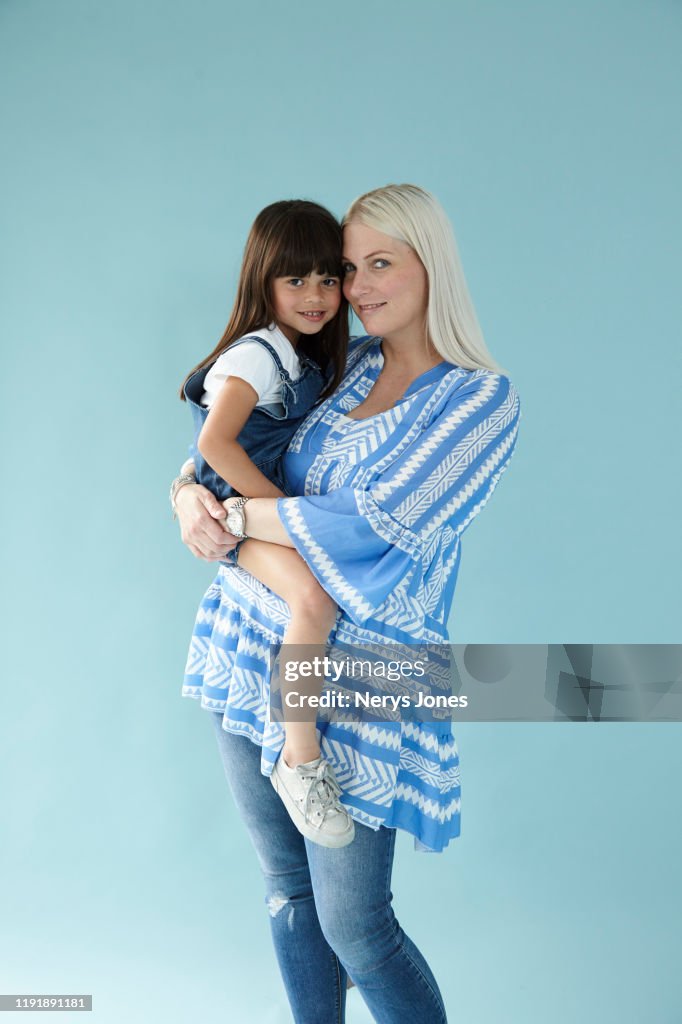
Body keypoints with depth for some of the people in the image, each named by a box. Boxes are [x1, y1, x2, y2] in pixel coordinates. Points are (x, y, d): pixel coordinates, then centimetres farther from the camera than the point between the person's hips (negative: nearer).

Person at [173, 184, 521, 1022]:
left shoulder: (482, 397, -10)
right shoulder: (341, 362, 7)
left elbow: (371, 530, -20)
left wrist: (233, 516, -12)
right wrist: (189, 492, -6)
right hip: (248, 644, 6)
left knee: (354, 925, 3)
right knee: (288, 890, 17)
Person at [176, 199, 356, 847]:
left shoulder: (314, 357, 12)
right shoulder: (257, 354, -16)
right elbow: (215, 441, -26)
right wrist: (275, 501, -20)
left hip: (284, 503, 10)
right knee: (313, 594, -32)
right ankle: (301, 760, -22)